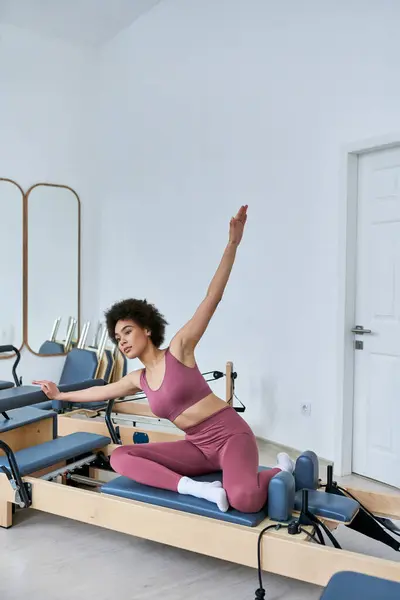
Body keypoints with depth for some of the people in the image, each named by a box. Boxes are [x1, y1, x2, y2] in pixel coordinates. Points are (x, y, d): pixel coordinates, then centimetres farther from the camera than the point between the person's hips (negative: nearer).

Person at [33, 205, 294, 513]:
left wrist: (232, 245, -24)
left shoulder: (179, 349, -7)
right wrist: (60, 395, 44)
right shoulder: (139, 379, 11)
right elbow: (101, 391, 31)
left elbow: (212, 298, -16)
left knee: (243, 499, -35)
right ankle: (196, 487, -22)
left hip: (231, 435, -6)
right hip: (199, 447, 6)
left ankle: (281, 470, -1)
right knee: (119, 457, -9)